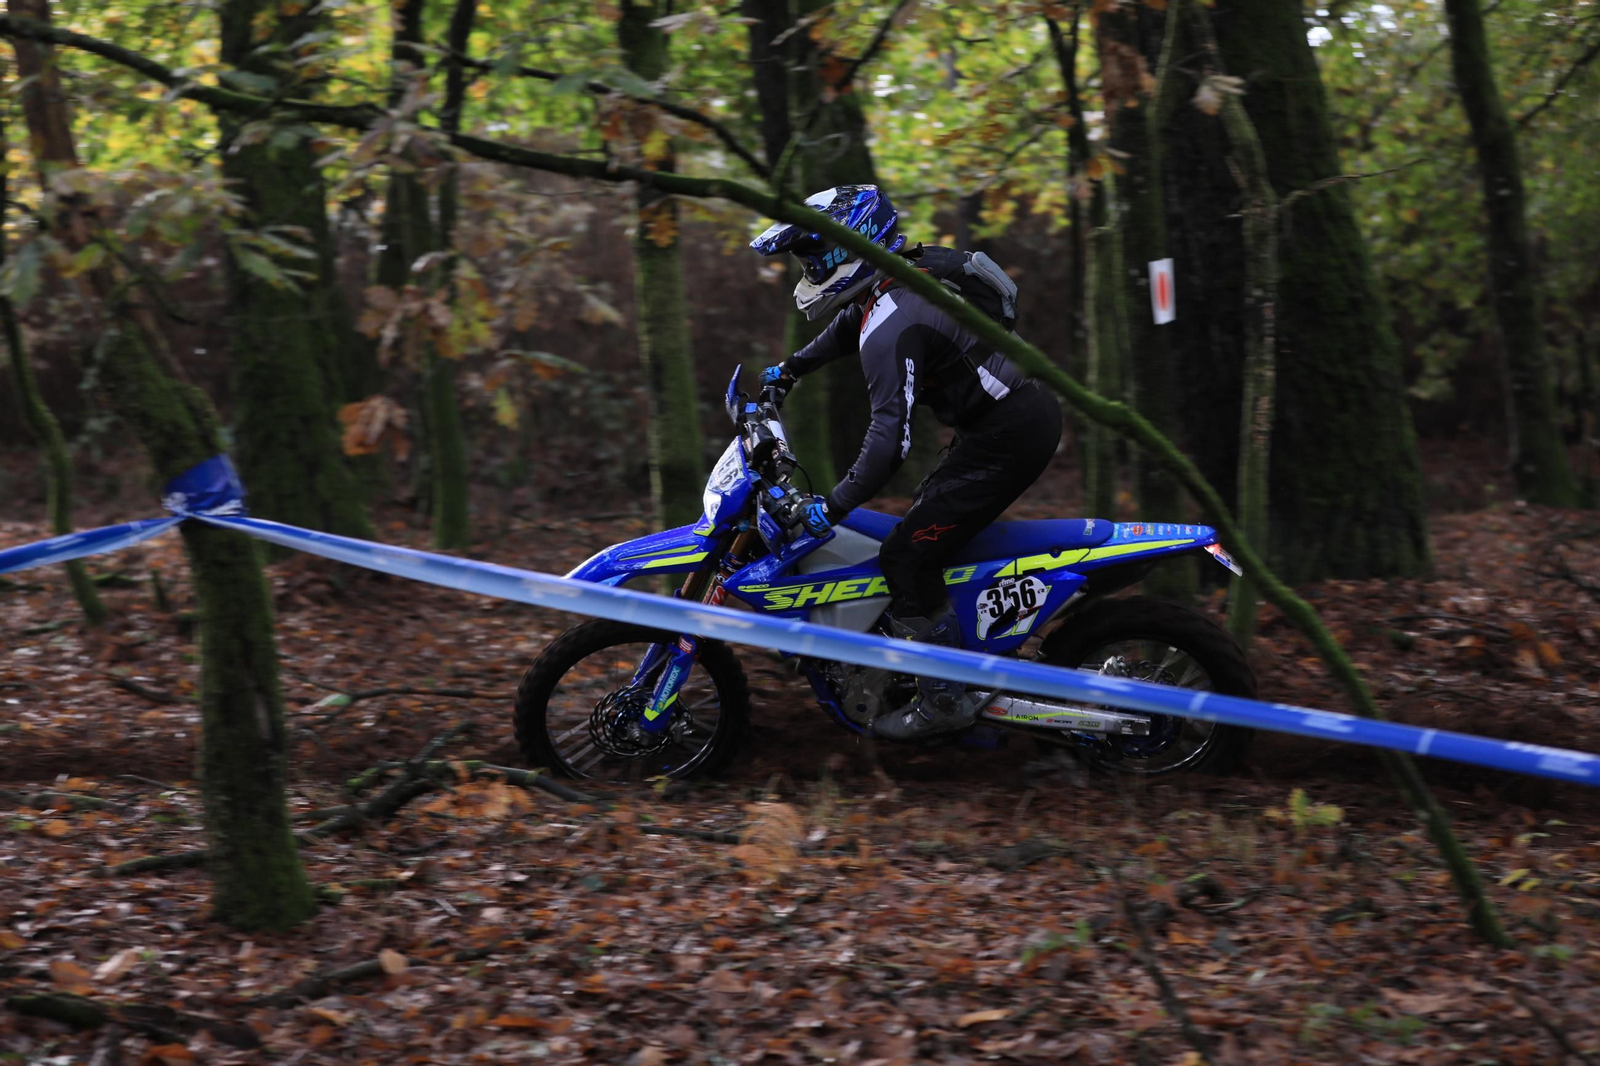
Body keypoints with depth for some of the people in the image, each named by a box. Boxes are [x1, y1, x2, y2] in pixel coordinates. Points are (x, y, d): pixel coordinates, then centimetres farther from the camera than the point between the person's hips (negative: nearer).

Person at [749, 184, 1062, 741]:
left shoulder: (890, 328, -22)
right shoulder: (901, 278, 9)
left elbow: (890, 435, -31)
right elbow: (846, 328, 32)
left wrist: (833, 506, -28)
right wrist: (790, 369, 43)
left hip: (1007, 438, -11)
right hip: (1028, 410, 11)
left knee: (907, 555, -11)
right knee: (929, 519, 27)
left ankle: (944, 699, -4)